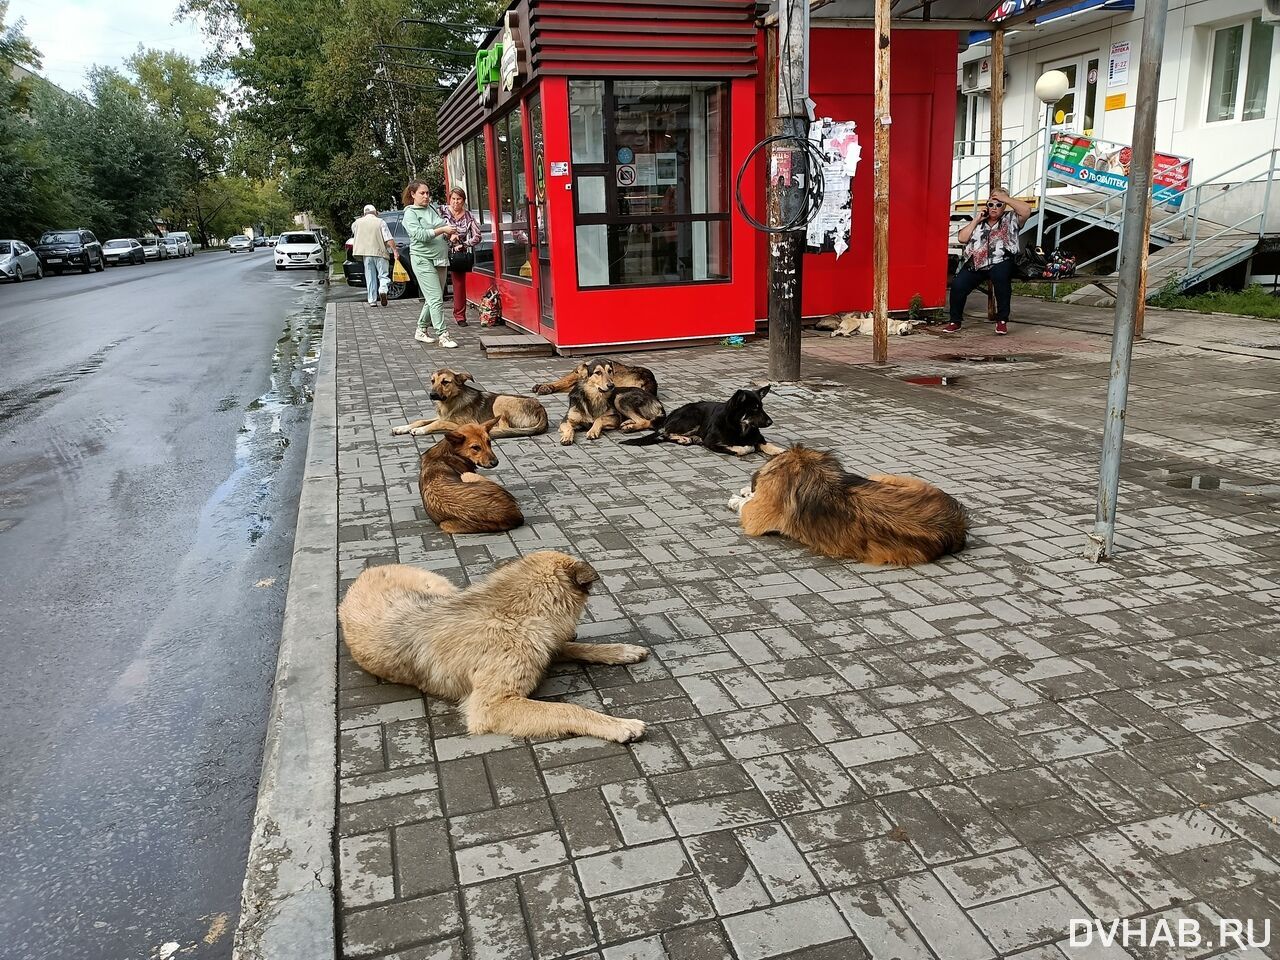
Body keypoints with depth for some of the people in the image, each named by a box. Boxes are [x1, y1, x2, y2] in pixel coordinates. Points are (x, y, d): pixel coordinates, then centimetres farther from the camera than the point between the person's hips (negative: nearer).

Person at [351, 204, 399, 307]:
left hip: (365, 253, 2)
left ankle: (372, 300, 6)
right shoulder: (380, 222, -2)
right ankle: (383, 290, -23)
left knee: (370, 277, 9)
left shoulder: (357, 223, 6)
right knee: (383, 275, 6)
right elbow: (388, 239, -10)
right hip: (380, 252, -2)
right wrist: (395, 251, -10)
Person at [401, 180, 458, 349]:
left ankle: (421, 331, 23)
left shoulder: (432, 209, 15)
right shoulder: (410, 213, -4)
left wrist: (449, 233, 2)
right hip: (423, 260, -7)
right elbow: (419, 234, -17)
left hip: (440, 259, 7)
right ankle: (442, 335, -11)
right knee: (436, 299, -12)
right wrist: (442, 230, -21)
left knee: (432, 299, 11)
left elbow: (443, 226, 25)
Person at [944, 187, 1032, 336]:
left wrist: (1005, 198, -2)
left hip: (999, 263, -3)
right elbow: (962, 238, 9)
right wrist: (976, 220, 5)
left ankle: (1002, 320, -23)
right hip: (975, 264, 3)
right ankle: (955, 322, 0)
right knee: (957, 285, -20)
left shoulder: (1010, 219, 13)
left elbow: (1026, 211, -6)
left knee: (1001, 275, -36)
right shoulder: (978, 222, 20)